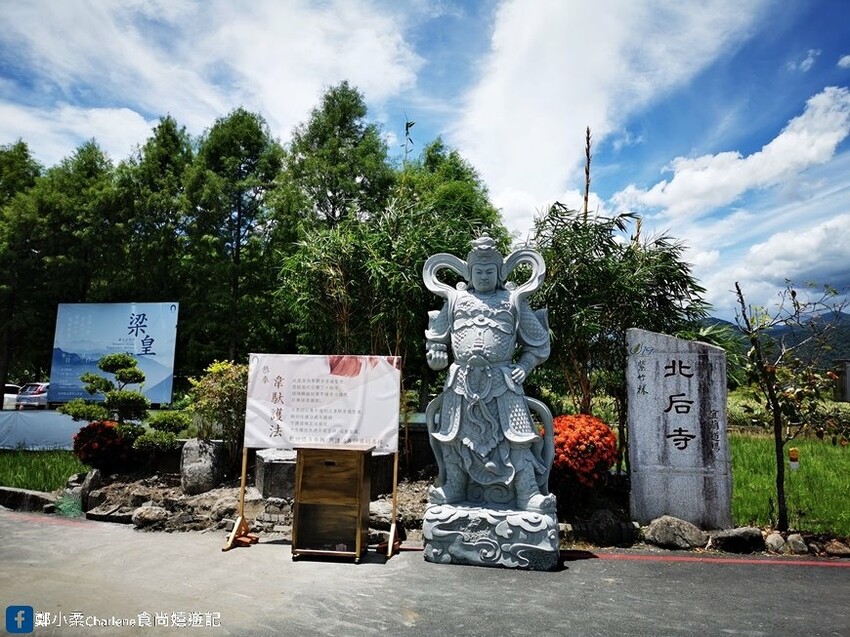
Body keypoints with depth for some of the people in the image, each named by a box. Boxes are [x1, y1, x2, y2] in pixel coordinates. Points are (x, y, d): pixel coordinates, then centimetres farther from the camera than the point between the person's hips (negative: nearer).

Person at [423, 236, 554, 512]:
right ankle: (454, 488, 22)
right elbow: (436, 336, 21)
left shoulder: (514, 300, 8)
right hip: (462, 382, 2)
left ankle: (528, 493, 3)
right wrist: (435, 354, 2)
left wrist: (525, 365, -1)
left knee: (516, 437, -5)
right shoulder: (455, 299, 11)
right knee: (455, 435, 7)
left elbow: (537, 342, 12)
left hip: (503, 381, -1)